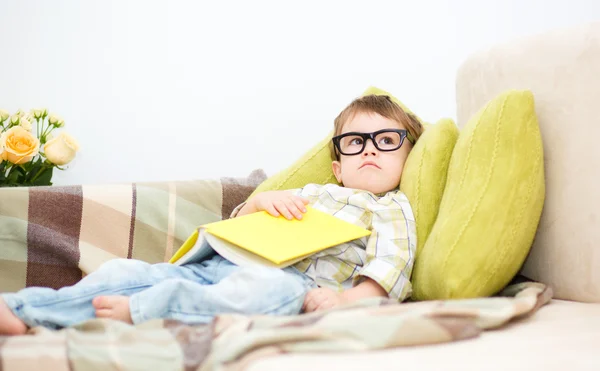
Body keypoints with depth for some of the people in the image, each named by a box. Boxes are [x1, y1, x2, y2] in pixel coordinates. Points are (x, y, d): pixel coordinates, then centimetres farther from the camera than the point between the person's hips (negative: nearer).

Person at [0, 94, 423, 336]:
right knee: (126, 271, -9)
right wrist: (259, 202, 8)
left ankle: (140, 310, -44)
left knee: (272, 288, -43)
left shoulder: (391, 208, 16)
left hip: (289, 279, -6)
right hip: (222, 264, 6)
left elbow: (392, 265, -3)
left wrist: (349, 299, -23)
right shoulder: (311, 193, 32)